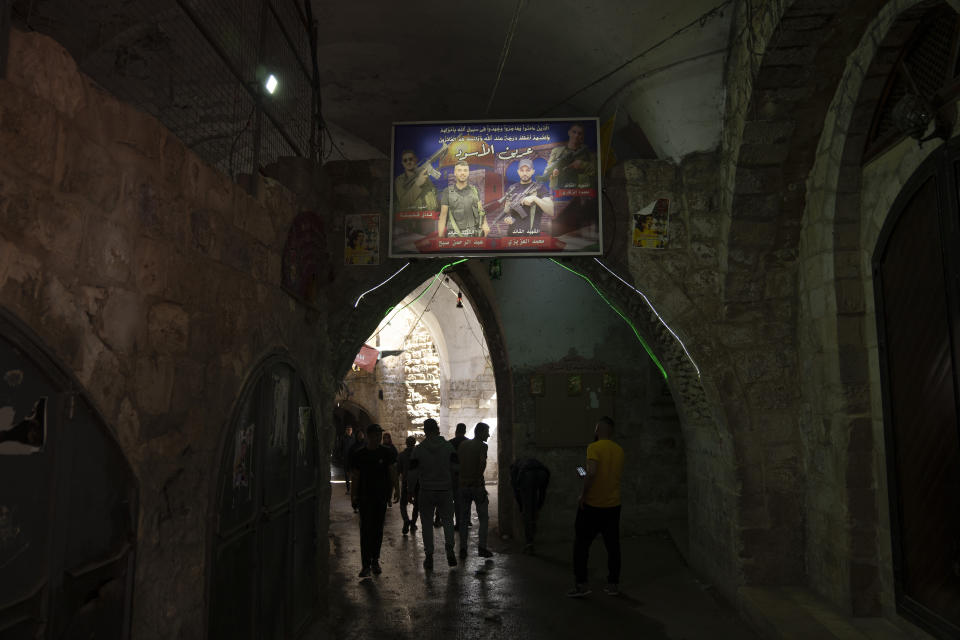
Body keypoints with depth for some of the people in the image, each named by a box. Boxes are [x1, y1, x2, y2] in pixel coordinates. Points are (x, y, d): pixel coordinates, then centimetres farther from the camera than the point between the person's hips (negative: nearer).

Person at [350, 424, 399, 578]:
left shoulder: (387, 453, 0)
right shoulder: (359, 454, -1)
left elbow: (392, 473, 3)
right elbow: (356, 477, 5)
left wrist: (396, 490, -4)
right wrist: (353, 496, 5)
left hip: (381, 496, 1)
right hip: (365, 497, -1)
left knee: (378, 529, 9)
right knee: (366, 530, -6)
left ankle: (375, 561, 21)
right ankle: (366, 564, -2)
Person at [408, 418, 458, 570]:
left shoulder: (418, 449, -6)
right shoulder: (448, 447, -3)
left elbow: (413, 474, -5)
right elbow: (456, 468, -3)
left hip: (426, 491, -1)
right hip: (445, 490, 1)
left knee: (427, 524, 9)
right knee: (447, 521, 14)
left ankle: (429, 557, 10)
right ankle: (450, 551, 1)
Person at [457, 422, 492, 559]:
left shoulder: (463, 444, 11)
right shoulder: (482, 446, -7)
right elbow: (482, 462, -22)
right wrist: (479, 479, -13)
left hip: (463, 485, 5)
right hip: (477, 486, -5)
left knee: (463, 518, 10)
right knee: (483, 518, 6)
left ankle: (463, 549, 9)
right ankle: (482, 548, 2)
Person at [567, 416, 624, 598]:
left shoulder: (594, 447, -14)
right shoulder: (619, 450, 6)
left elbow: (592, 473, -26)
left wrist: (583, 495, -16)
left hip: (592, 504, -6)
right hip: (613, 504, 6)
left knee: (581, 543, 5)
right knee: (612, 545, 12)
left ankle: (581, 584, 5)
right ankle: (613, 584, 18)